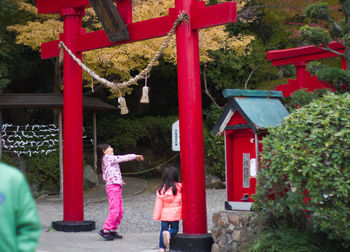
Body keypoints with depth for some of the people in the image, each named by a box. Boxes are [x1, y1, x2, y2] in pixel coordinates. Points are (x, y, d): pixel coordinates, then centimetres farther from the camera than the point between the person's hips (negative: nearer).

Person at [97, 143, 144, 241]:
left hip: (116, 188, 10)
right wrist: (136, 156, 6)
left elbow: (104, 177, 22)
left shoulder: (105, 160, 21)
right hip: (113, 187, -10)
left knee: (120, 211, 9)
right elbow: (123, 158, -6)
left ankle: (113, 231, 14)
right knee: (114, 211, -14)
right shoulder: (108, 158, -6)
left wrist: (118, 181, 20)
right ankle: (105, 230, -11)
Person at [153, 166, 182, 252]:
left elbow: (159, 204, -4)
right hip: (175, 214, -1)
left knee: (163, 230, 12)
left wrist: (156, 216, 2)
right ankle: (169, 233, -18)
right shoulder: (179, 187, -9)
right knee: (174, 229, 15)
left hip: (164, 215, 1)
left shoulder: (161, 189, -6)